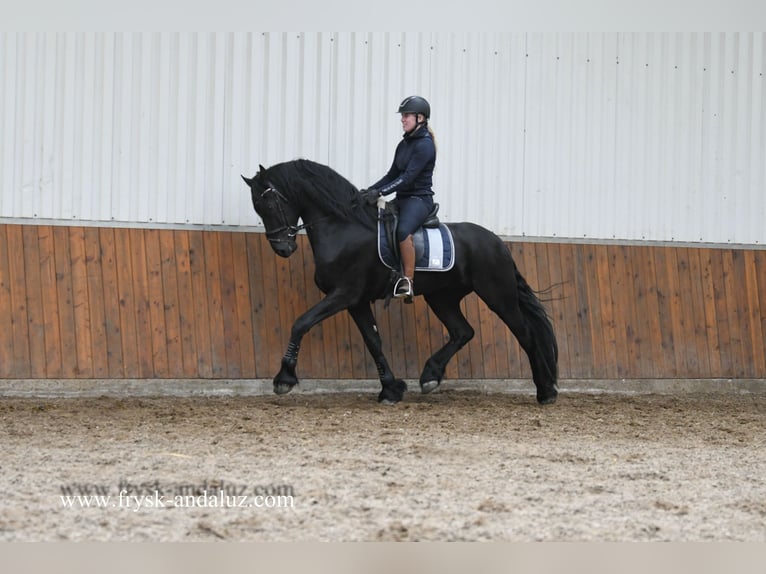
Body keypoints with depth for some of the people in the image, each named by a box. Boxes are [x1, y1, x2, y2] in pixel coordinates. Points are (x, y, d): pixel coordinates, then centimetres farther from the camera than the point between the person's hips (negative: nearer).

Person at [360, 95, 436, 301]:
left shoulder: (424, 145, -12)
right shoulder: (404, 144, 14)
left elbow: (408, 177, -21)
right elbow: (392, 175, 17)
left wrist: (380, 193, -26)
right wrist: (370, 190, 3)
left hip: (419, 199, -10)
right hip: (402, 199, 10)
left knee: (403, 230, -37)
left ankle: (408, 281, -34)